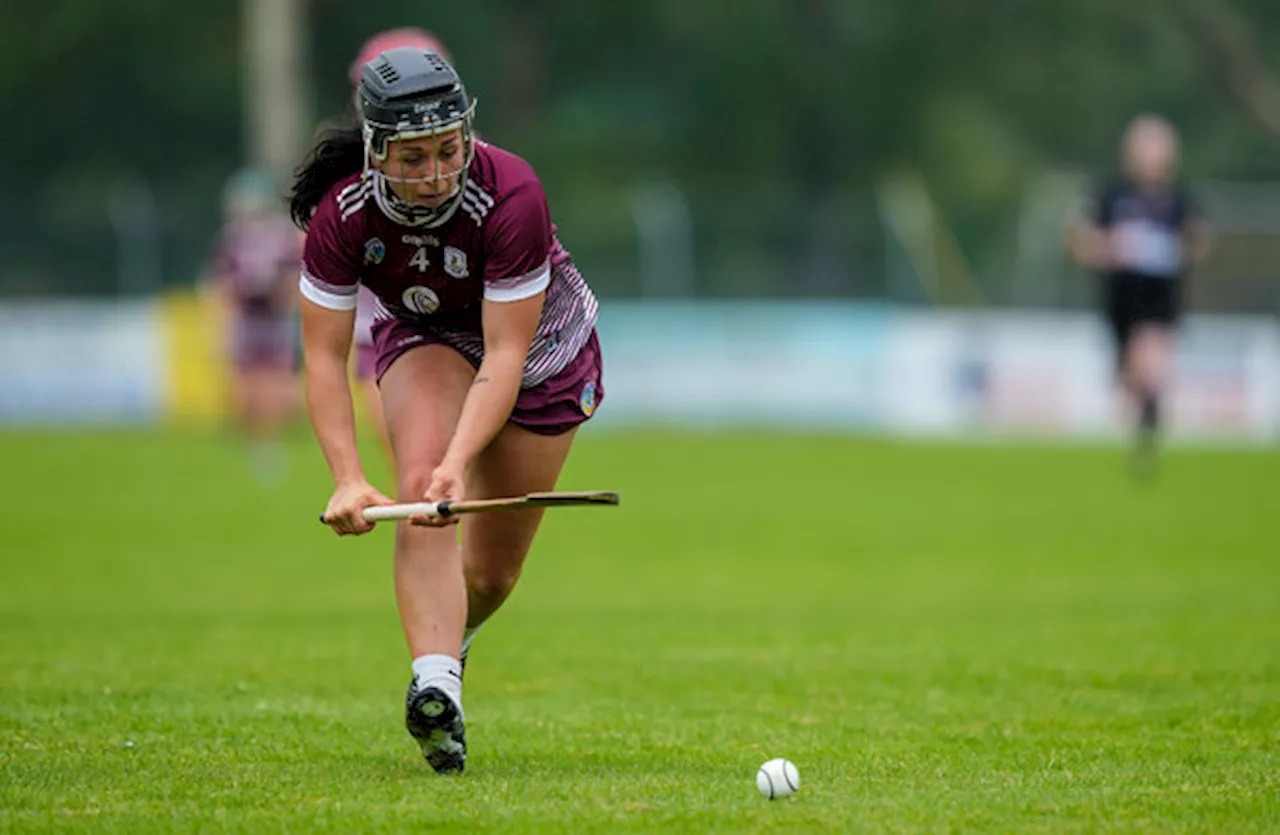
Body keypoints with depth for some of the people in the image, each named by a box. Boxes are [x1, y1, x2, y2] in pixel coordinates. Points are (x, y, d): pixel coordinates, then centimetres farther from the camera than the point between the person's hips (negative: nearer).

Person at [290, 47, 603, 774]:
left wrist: (459, 462, -48)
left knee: (492, 570, 4)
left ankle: (449, 639, 39)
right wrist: (348, 479, -36)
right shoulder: (343, 212, -28)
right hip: (424, 338, 1)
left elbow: (505, 356, -36)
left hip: (541, 347, -1)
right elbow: (325, 355, -24)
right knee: (421, 484, -30)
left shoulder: (511, 196, -37)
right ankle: (435, 686, -40)